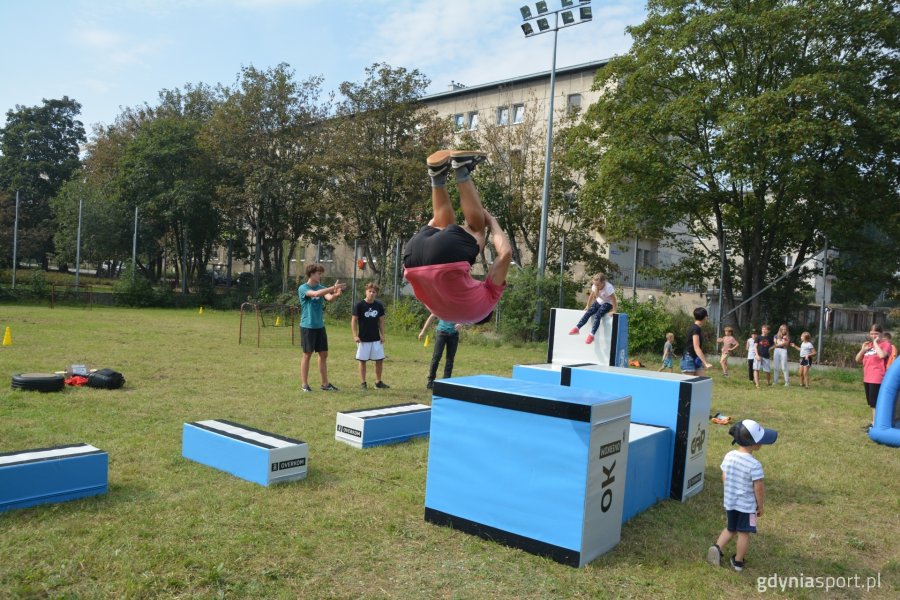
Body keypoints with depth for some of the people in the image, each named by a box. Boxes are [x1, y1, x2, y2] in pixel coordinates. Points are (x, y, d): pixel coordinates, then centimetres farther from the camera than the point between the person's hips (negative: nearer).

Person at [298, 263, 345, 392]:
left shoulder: (321, 287, 8)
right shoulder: (303, 288, -9)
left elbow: (329, 298, -11)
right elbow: (315, 293, -29)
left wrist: (336, 294, -33)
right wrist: (333, 288, -35)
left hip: (320, 326, 6)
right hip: (307, 326, -6)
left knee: (323, 354, 7)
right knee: (307, 354, 1)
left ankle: (325, 384, 16)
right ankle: (304, 384, 10)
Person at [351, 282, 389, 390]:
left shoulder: (379, 305, 2)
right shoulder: (359, 305, -9)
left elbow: (381, 321, 9)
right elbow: (354, 320, -6)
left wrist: (382, 335, 5)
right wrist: (355, 335, -11)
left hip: (376, 338, 4)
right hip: (363, 339, -4)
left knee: (380, 359, 4)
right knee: (362, 360, 3)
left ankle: (378, 381, 18)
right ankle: (363, 382, 13)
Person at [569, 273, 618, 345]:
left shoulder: (608, 287, -30)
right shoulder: (594, 286, -12)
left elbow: (614, 299, -25)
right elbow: (591, 296, 3)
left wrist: (614, 311, -22)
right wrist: (588, 306, 7)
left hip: (607, 303, -6)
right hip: (599, 302, 6)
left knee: (597, 315, -28)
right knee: (588, 312, -18)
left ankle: (591, 335, -34)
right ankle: (577, 328, -21)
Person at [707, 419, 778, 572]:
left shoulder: (729, 456, -7)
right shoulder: (754, 465, -24)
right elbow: (759, 488, -18)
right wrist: (761, 506, -2)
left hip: (729, 502, 5)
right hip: (747, 505, -5)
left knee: (730, 528, 22)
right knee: (744, 533, 12)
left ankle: (717, 547, 3)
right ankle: (738, 562, 24)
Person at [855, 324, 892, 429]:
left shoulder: (886, 344, -6)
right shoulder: (868, 345, 15)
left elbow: (882, 355, -27)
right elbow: (858, 360, 15)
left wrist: (875, 343, -17)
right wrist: (863, 349, 0)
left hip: (878, 379, -8)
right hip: (867, 378, 8)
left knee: (875, 403, -7)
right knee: (872, 403, 16)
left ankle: (875, 424, -4)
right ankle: (874, 422, 26)